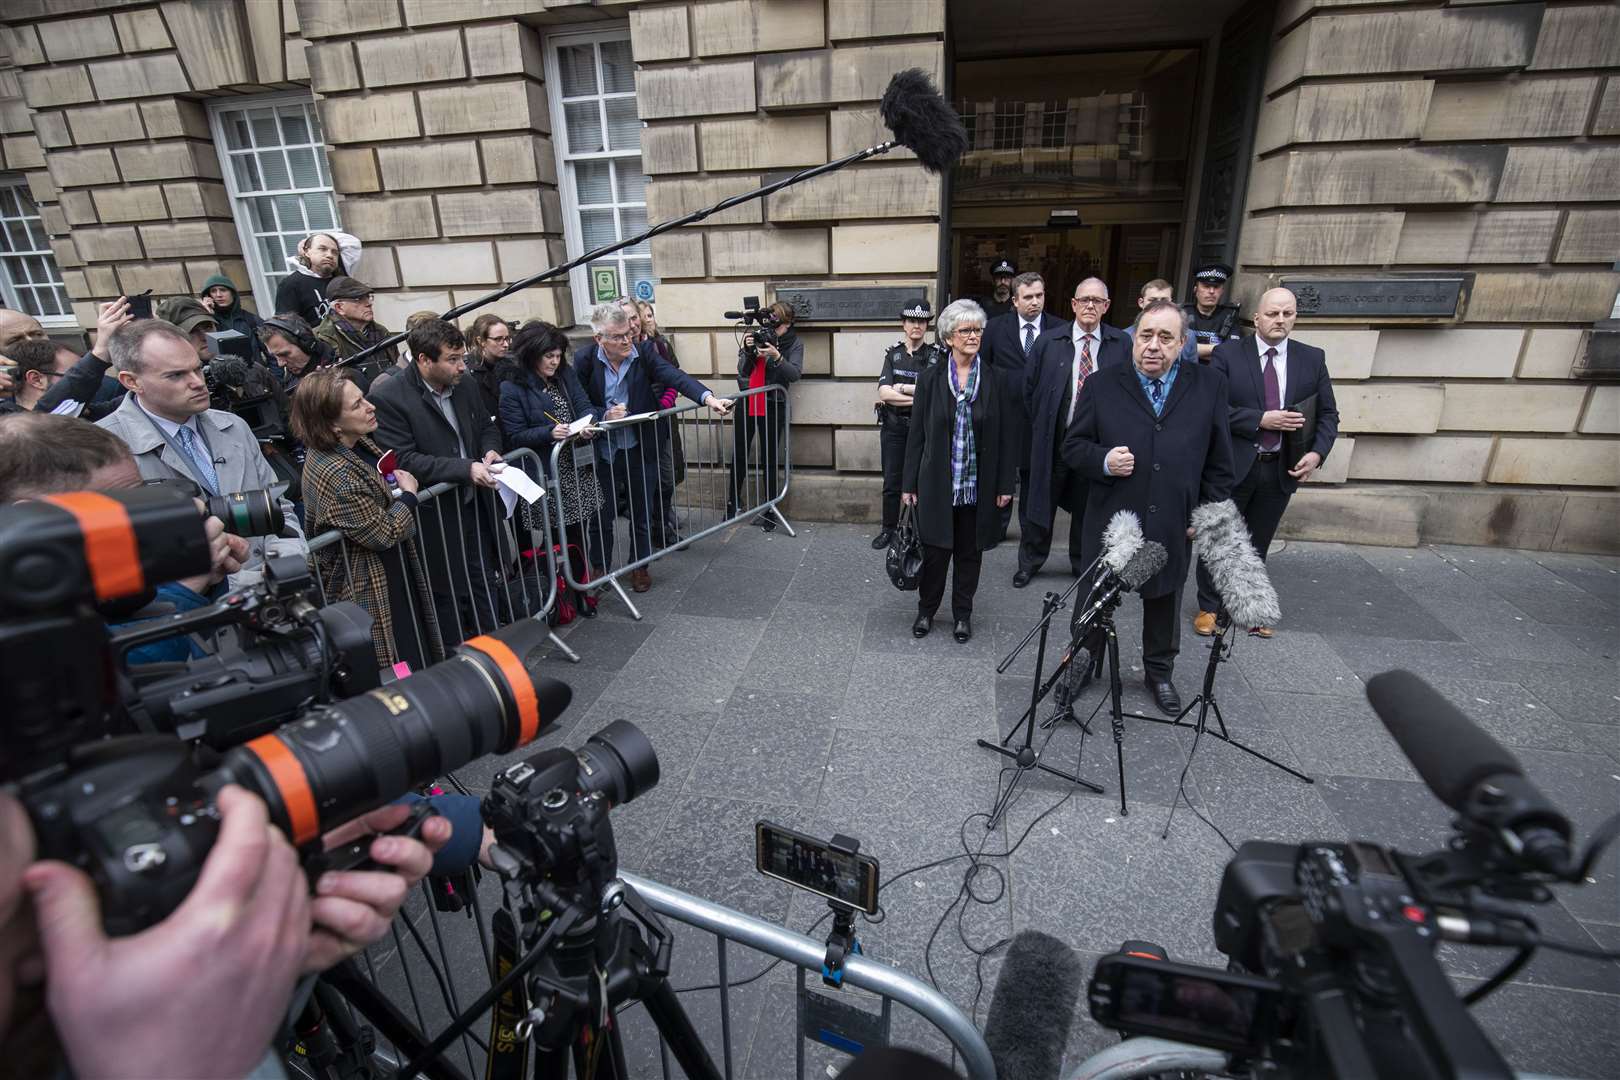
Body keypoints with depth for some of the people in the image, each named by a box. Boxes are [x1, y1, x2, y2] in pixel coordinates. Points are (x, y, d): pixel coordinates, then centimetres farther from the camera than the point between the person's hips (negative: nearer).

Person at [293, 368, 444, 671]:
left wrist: (401, 484, -1)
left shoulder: (357, 442, -4)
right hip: (369, 587, -9)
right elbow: (383, 533, -24)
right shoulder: (336, 475, -31)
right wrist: (409, 494, -11)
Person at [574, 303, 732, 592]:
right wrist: (605, 416, -25)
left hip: (639, 450, 1)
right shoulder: (585, 360, -9)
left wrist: (708, 397, -39)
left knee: (641, 514, 14)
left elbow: (675, 376, -23)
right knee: (601, 516, 12)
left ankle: (640, 566, 33)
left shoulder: (643, 354, -9)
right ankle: (599, 568, 34)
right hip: (602, 453, 0)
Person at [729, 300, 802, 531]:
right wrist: (748, 350, -17)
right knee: (739, 454, 9)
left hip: (772, 406, -3)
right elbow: (742, 370, 0)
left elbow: (795, 373, -17)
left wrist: (777, 357, -31)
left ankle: (769, 510, 13)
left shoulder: (794, 344, -2)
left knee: (769, 459, 3)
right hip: (747, 402, 3)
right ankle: (734, 503, 24)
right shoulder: (757, 336, 4)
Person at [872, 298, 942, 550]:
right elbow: (884, 392, -6)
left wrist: (902, 388, -9)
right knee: (892, 481, 5)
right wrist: (920, 397, -12)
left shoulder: (937, 355, 3)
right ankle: (889, 529, 18)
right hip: (894, 426, 2)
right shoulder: (893, 354, 8)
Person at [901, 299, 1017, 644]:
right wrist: (909, 483, 0)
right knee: (934, 551, 5)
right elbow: (917, 434, 1)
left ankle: (962, 614, 28)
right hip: (937, 484, 0)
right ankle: (926, 610, 26)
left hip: (979, 486, 1)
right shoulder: (930, 379, -1)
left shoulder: (999, 380, -1)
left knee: (970, 552, 12)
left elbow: (1008, 437, 0)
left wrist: (1006, 484, -3)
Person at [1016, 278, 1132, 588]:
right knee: (1042, 503, 10)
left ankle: (1083, 565, 32)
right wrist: (1040, 426, 4)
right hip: (1054, 440, 0)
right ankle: (1029, 562, 27)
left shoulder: (1122, 345, -1)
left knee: (1087, 508, 14)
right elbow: (1030, 388, 5)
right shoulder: (1049, 341, -1)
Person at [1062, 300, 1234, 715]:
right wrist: (1102, 460, -21)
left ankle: (1160, 672, 40)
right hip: (1111, 522, -1)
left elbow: (1219, 461, 5)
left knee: (1165, 604, 19)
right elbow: (1073, 447, -1)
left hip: (1172, 527, 2)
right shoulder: (1101, 386, -3)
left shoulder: (1209, 386, 1)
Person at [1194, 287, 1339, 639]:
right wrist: (1260, 419, -19)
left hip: (1281, 469, 3)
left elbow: (1328, 413, 7)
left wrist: (1317, 452, -9)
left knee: (1257, 545, 14)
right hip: (1232, 466, -3)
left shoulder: (1313, 358, 5)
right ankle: (1208, 608, 22)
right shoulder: (1227, 354, -5)